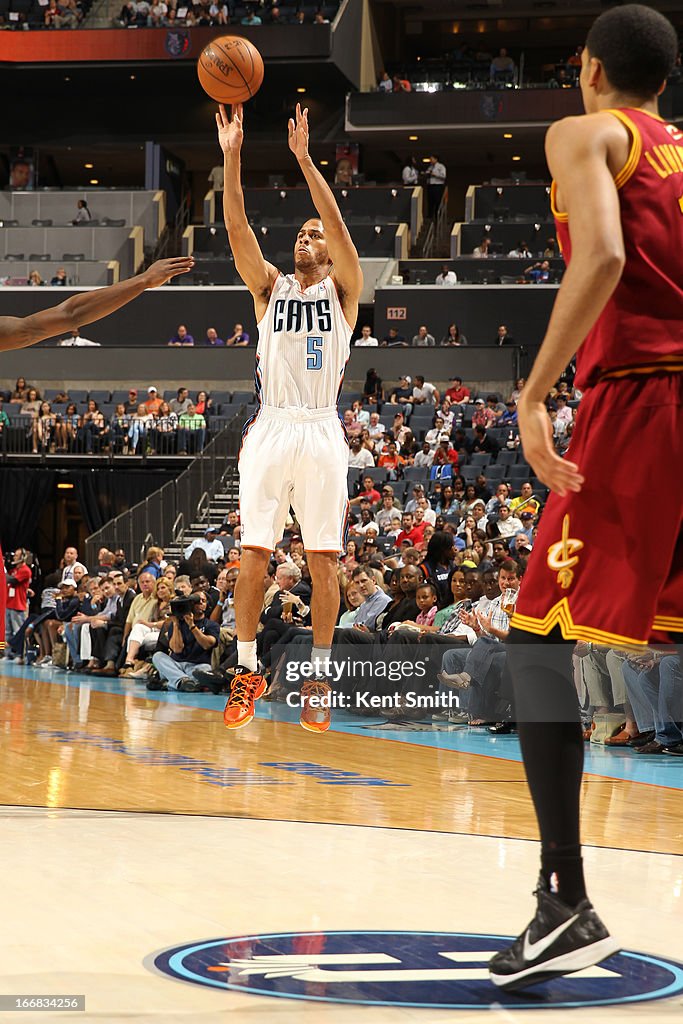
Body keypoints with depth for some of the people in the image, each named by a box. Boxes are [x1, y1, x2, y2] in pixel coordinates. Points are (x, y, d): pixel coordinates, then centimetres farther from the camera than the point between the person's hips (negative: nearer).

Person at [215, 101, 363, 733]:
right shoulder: (270, 286, 13)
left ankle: (318, 677, 5)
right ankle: (247, 671, 8)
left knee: (323, 557, -1)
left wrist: (304, 158, -18)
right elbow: (238, 231, -1)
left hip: (321, 432, -2)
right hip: (271, 430, 2)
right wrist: (231, 158, -13)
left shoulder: (343, 289, 7)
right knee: (254, 553, -1)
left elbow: (338, 224, -9)